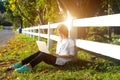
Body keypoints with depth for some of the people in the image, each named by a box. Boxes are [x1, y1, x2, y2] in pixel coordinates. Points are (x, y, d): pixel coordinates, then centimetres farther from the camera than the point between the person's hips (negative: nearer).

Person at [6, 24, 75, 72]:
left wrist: (59, 56, -20)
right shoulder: (60, 40, 14)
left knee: (43, 54, -27)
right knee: (40, 52, -14)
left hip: (61, 61, -7)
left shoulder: (70, 41, -11)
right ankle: (21, 63, -19)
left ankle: (28, 66, -30)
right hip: (57, 58, 7)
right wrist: (55, 55, 0)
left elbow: (72, 55, -14)